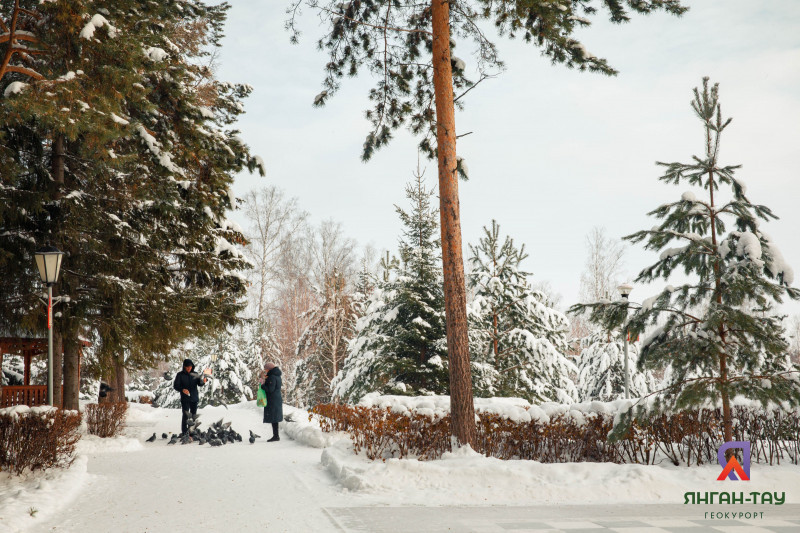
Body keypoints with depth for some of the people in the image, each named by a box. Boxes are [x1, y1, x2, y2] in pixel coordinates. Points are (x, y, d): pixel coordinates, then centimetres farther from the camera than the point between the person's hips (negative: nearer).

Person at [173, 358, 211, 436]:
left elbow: (199, 383, -3)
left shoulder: (195, 374, 5)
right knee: (185, 415, -9)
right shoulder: (180, 375, -3)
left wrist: (203, 381, -27)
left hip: (194, 398, 4)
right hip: (185, 399, -4)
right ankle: (184, 432, -6)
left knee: (193, 415, 11)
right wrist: (182, 390, -25)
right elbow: (175, 386, -6)